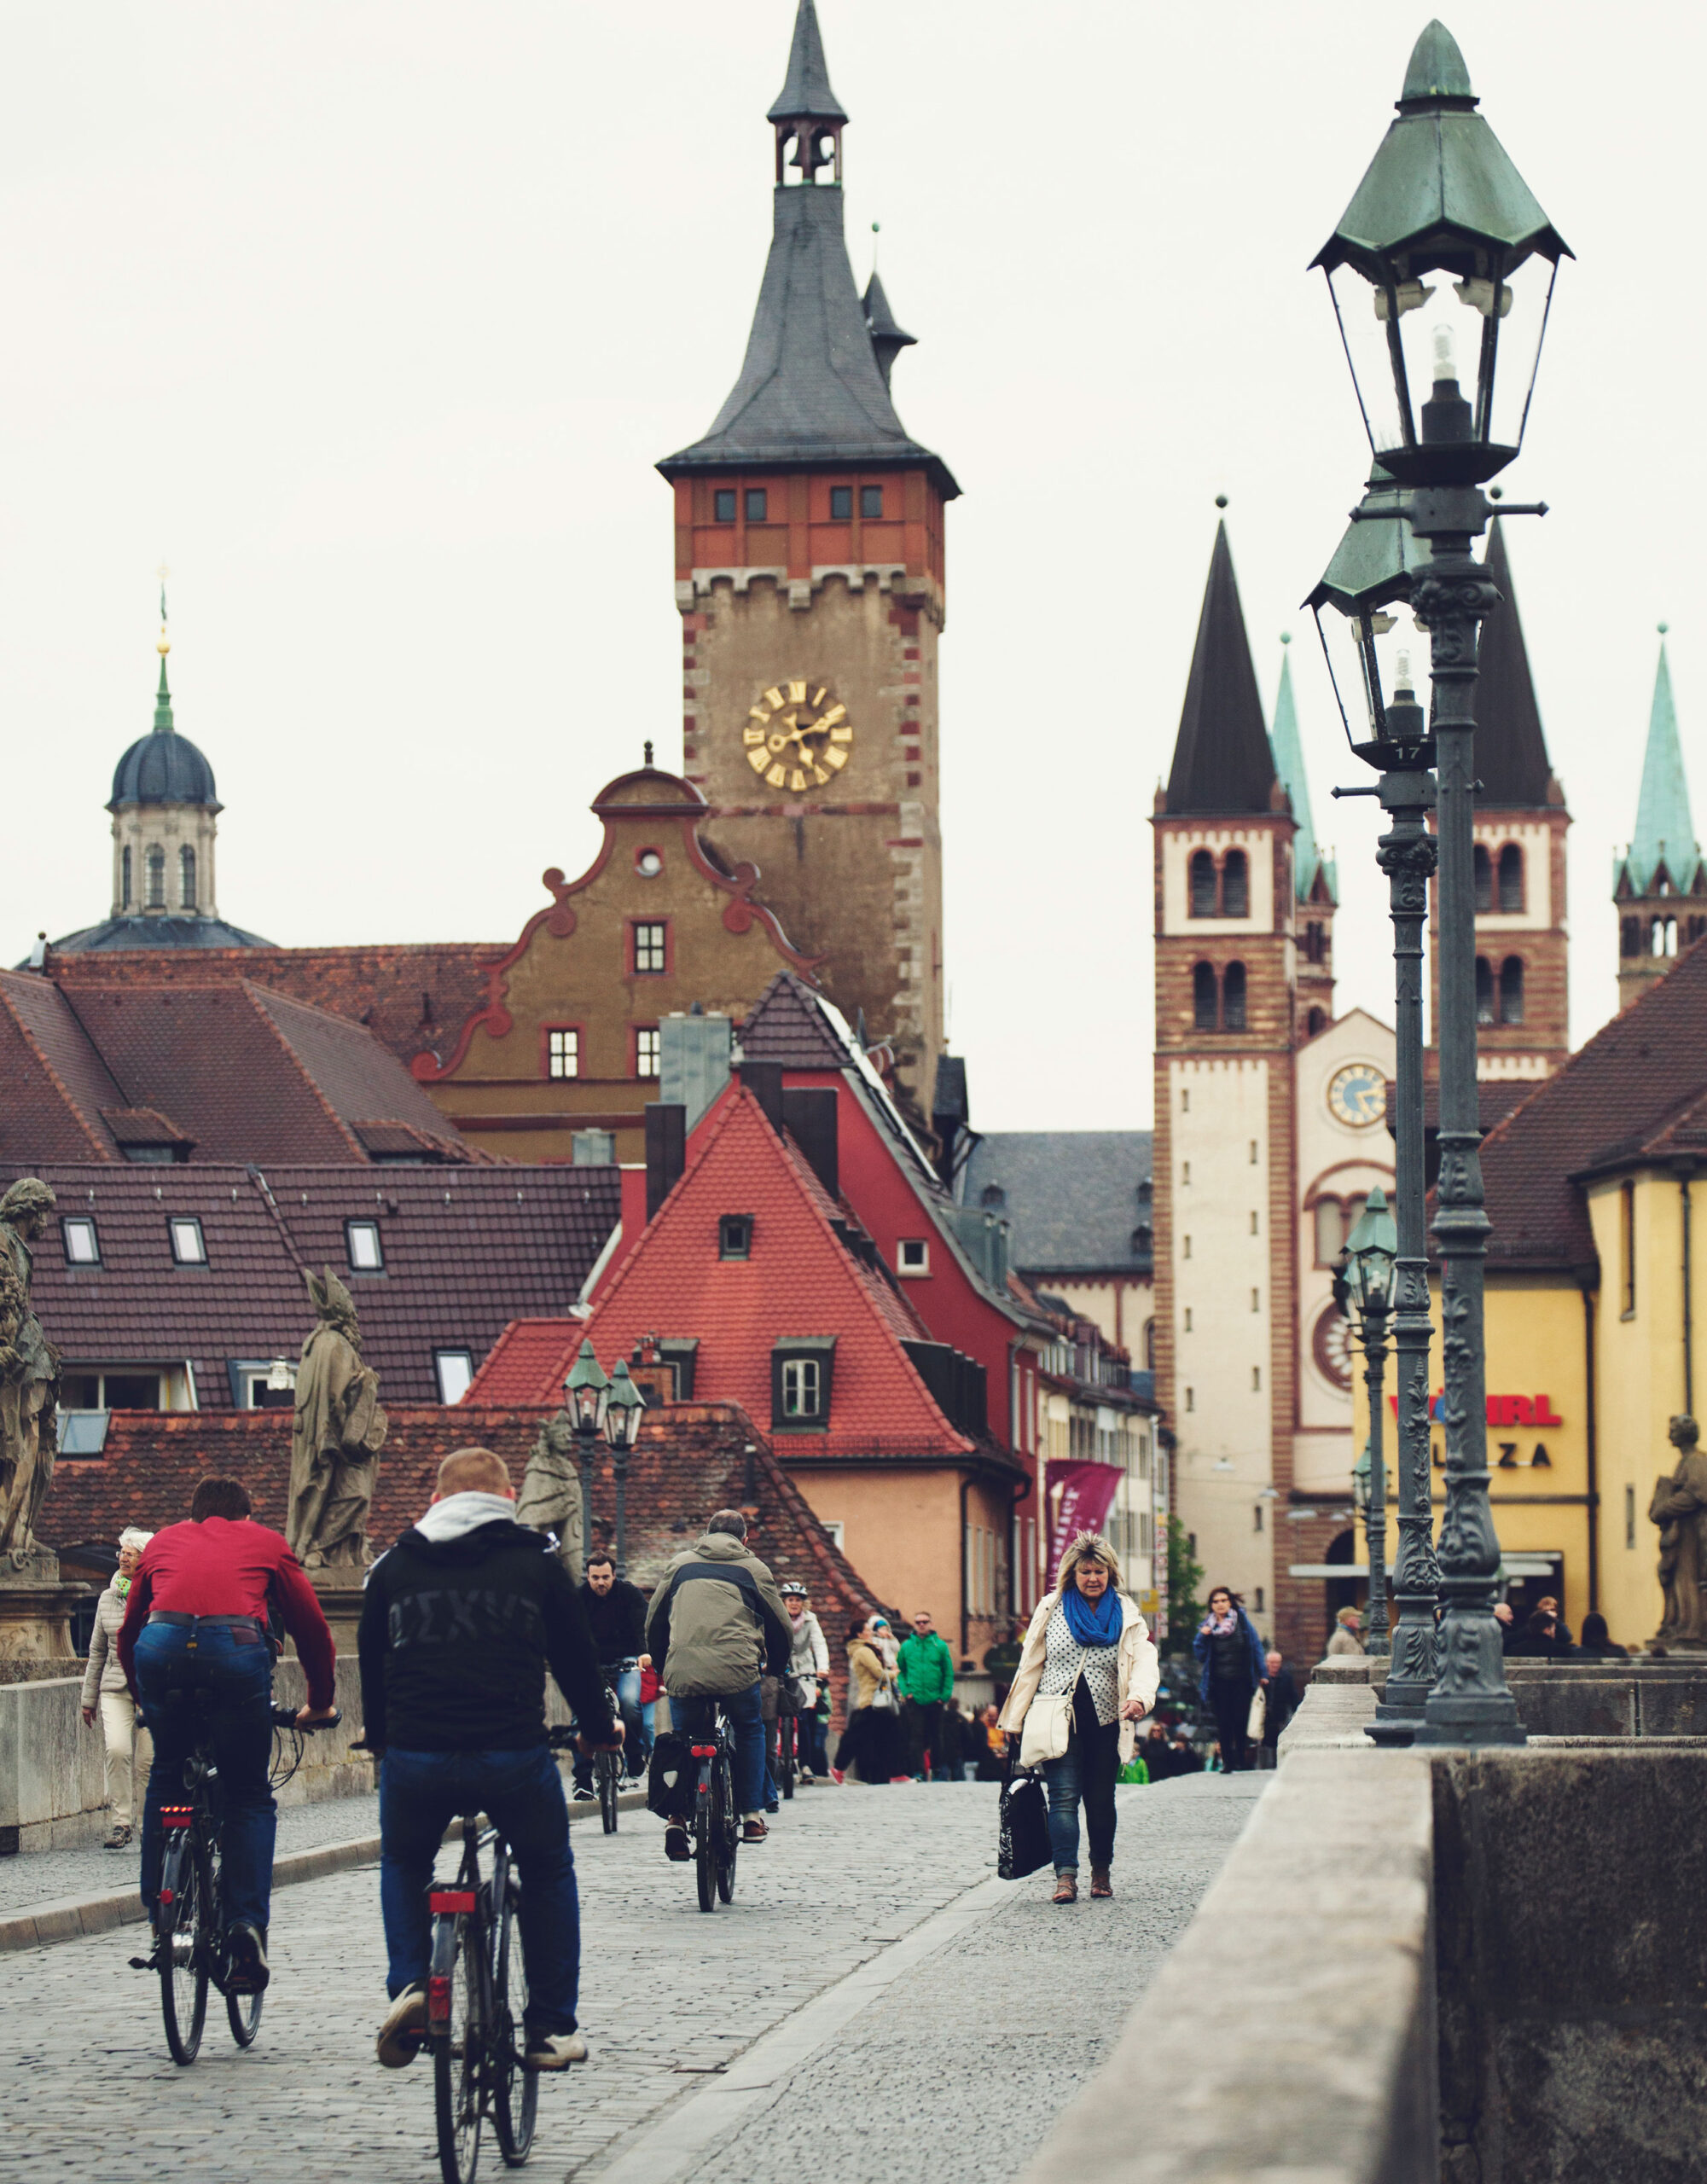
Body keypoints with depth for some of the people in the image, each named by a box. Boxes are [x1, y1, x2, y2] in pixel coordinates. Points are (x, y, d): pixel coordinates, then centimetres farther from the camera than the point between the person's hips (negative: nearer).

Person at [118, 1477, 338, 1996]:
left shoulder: (163, 1542, 32)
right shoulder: (266, 1543, 28)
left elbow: (128, 1632, 35)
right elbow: (312, 1628, 27)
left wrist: (143, 1697, 48)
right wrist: (319, 1703, 40)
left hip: (160, 1648, 2)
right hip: (236, 1650, -2)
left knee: (167, 1778, 24)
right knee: (249, 1795, 10)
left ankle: (160, 1913, 22)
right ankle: (246, 1923, -5)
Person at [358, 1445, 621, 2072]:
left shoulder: (394, 1565, 14)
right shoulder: (535, 1561, 9)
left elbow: (371, 1661, 23)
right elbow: (575, 1656, 14)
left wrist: (380, 1737, 40)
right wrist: (601, 1729, 31)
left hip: (414, 1756, 1)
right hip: (512, 1756, -1)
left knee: (403, 1866, 29)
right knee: (548, 1873, 22)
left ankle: (408, 1986, 7)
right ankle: (551, 2028, 19)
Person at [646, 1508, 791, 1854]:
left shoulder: (680, 1563, 21)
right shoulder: (752, 1568, 15)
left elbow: (654, 1622, 24)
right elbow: (781, 1627, 17)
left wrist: (661, 1665, 38)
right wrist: (775, 1666, 35)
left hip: (683, 1671, 1)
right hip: (737, 1669, -1)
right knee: (750, 1732, 23)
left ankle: (677, 1817, 2)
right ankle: (752, 1816, 18)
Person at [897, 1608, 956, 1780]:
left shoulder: (940, 1646, 2)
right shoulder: (907, 1646, 4)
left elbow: (949, 1674, 4)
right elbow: (899, 1671, 9)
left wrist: (945, 1695, -4)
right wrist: (906, 1691, -4)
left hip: (935, 1700, 0)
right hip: (914, 1700, 0)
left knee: (936, 1737, 8)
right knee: (916, 1736, -7)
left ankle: (936, 1769, 19)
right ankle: (918, 1771, -8)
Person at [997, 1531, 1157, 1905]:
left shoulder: (1126, 1614, 7)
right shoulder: (1051, 1608, 8)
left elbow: (1144, 1659, -5)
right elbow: (1030, 1665, 11)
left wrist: (1140, 1696, -26)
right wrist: (1016, 1720, 10)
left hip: (1105, 1721, 1)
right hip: (1058, 1720, -1)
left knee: (1100, 1800, 8)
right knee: (1064, 1797, -13)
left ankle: (1101, 1871, 26)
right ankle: (1065, 1877, -19)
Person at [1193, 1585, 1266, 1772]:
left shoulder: (1242, 1620, -1)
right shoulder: (1208, 1626, 3)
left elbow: (1256, 1646, 4)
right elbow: (1200, 1656, 6)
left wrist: (1262, 1673, 3)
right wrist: (1202, 1637, -11)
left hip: (1241, 1681, -1)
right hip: (1219, 1683, 1)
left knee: (1241, 1722, -2)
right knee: (1224, 1724, -1)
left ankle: (1243, 1762, 12)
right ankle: (1228, 1763, 5)